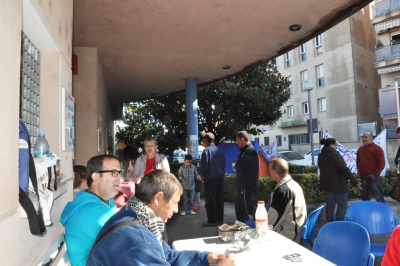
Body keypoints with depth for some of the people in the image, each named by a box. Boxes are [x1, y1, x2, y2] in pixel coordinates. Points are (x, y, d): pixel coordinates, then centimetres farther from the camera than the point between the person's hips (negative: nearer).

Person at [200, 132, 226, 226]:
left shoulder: (206, 150, -12)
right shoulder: (220, 151, 8)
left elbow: (204, 165, -12)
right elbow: (224, 164, 11)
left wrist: (204, 174, 4)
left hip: (210, 178, -7)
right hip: (220, 177, 7)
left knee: (210, 200, 1)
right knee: (219, 199, 12)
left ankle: (212, 221, 5)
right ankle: (219, 219, 18)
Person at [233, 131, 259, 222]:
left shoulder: (249, 151, -19)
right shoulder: (246, 150, 14)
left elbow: (241, 166, -23)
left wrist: (235, 165, -3)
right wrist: (237, 165, 0)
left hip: (247, 185, -11)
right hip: (244, 184, 11)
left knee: (248, 206, -2)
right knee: (240, 206, 19)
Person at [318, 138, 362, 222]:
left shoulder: (321, 156, 7)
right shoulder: (335, 155, -19)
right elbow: (345, 170, -24)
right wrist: (355, 182, -24)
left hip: (326, 184, 8)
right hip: (338, 184, -8)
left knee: (330, 205, 14)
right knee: (342, 205, 5)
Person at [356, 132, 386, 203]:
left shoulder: (377, 148, -8)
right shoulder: (360, 149, 12)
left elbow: (381, 163, -11)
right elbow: (358, 161, 25)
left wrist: (375, 174, -13)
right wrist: (359, 171, 13)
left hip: (373, 178, -6)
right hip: (363, 178, 7)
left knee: (379, 197, 0)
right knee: (364, 197, 15)